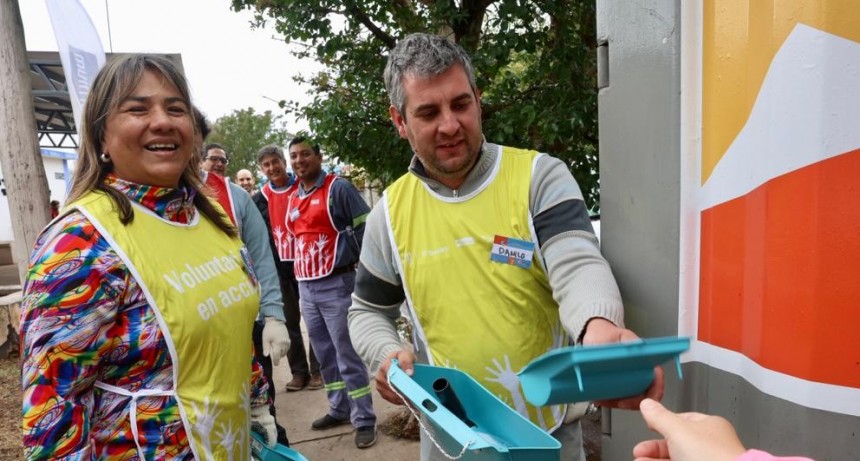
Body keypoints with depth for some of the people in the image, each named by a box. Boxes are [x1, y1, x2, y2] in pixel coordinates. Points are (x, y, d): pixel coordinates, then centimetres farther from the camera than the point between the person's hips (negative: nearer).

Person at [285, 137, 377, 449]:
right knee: (324, 355, 15)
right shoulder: (292, 200, 14)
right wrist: (300, 278, 16)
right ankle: (339, 409, 28)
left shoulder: (338, 188, -6)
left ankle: (364, 419, 7)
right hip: (305, 288, 7)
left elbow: (366, 230, -9)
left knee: (347, 355, -3)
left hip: (336, 285, -7)